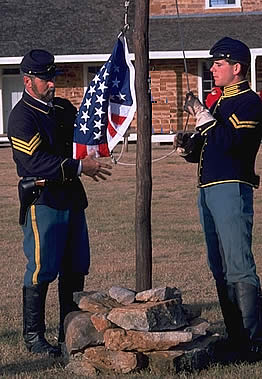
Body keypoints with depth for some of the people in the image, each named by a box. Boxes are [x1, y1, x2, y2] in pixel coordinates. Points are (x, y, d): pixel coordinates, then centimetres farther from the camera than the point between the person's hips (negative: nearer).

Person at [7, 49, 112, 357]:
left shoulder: (63, 108, 15)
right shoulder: (22, 117, -10)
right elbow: (35, 162, -20)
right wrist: (78, 167, -24)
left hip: (71, 196, 8)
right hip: (42, 200, -8)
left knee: (76, 267, 11)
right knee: (42, 269, -5)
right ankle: (33, 337, 3)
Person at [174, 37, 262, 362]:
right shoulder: (220, 101, 21)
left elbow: (231, 143, -22)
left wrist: (203, 117, -17)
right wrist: (188, 147, 6)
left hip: (231, 190, -10)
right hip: (208, 190, 10)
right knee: (220, 269, 12)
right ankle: (235, 337, 18)